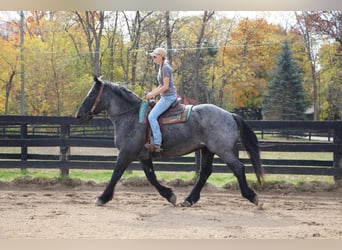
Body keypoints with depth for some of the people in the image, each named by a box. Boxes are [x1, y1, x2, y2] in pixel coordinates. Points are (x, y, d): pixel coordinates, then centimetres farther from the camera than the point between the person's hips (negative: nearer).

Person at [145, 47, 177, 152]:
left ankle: (157, 143, -24)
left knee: (152, 116, -19)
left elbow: (165, 86, -20)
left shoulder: (165, 68, -15)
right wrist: (151, 92, 11)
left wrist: (153, 94, -15)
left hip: (169, 97, -11)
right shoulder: (162, 67, 15)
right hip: (165, 97, 11)